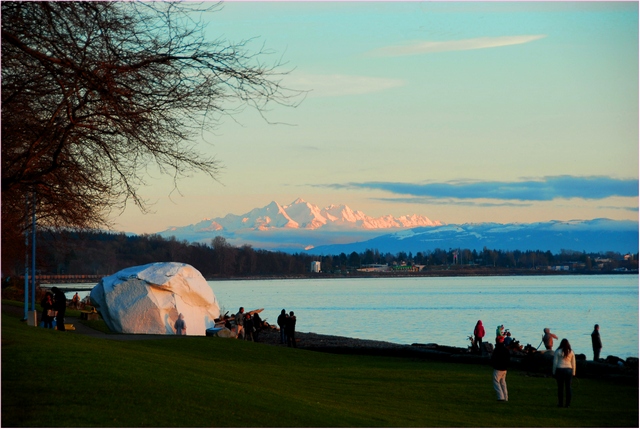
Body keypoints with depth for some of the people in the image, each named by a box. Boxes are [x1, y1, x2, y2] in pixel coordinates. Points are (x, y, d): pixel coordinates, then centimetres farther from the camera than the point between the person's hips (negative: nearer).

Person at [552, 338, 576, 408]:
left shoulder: (558, 352, -3)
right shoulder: (571, 352, 4)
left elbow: (555, 363, -3)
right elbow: (573, 363, 7)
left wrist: (554, 372, 3)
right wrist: (573, 373, 13)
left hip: (559, 370, -2)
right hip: (569, 370, 2)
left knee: (560, 387, 3)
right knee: (568, 387, 3)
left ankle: (560, 403, 2)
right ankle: (568, 403, 2)